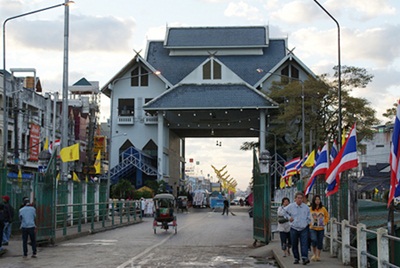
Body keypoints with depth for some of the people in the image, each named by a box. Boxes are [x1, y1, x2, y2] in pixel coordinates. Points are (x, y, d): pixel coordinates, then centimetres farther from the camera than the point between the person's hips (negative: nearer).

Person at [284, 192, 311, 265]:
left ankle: (305, 258, -20)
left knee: (304, 244, -13)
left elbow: (309, 218, 14)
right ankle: (296, 258, 17)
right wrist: (288, 217, 2)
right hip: (294, 229, 1)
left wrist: (308, 223, 4)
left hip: (304, 229, 0)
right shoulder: (290, 206, -1)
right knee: (294, 245, 5)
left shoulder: (306, 207, 3)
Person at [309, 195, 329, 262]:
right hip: (313, 228, -2)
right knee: (314, 240, -18)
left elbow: (327, 216, 16)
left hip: (321, 229, 2)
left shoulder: (323, 208, 1)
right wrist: (309, 223, 1)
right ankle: (314, 254, 3)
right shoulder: (310, 209, -4)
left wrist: (324, 223, 7)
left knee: (320, 243, 4)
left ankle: (318, 256, 20)